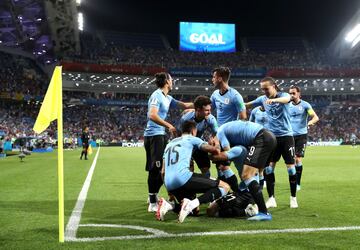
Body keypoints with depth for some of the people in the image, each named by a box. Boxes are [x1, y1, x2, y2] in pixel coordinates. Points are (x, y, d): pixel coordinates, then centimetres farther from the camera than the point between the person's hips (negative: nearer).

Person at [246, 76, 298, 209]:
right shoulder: (262, 99, 2)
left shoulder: (283, 95, -10)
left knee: (291, 167, -2)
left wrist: (274, 100, -54)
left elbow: (286, 99, -34)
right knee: (268, 167, -3)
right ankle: (271, 199, 6)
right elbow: (246, 105, 10)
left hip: (286, 136, -3)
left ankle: (293, 198, 13)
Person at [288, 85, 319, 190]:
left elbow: (315, 117, -10)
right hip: (290, 135, 3)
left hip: (301, 135, -3)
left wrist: (311, 122, -30)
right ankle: (293, 182, 13)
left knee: (298, 159, -8)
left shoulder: (305, 105, -3)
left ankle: (298, 184, 1)